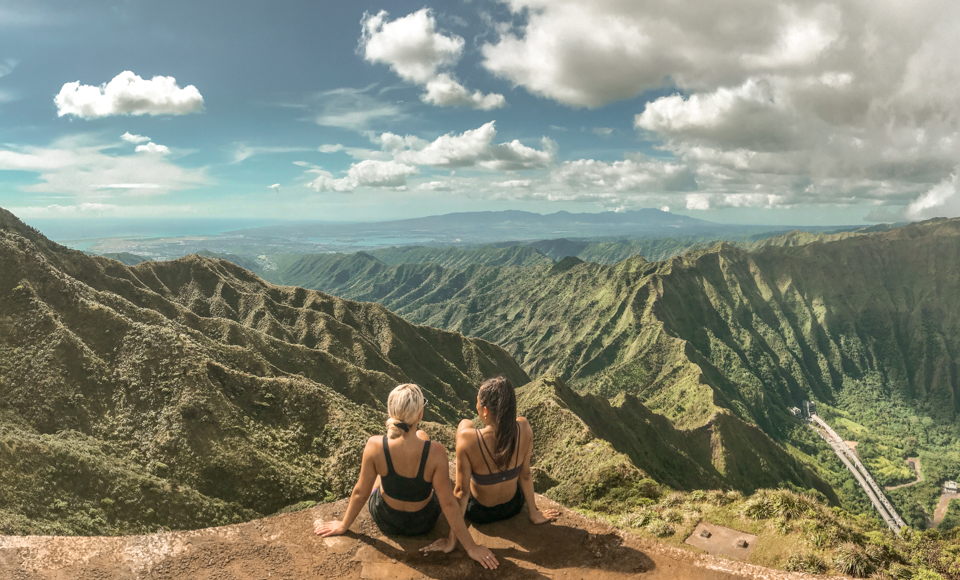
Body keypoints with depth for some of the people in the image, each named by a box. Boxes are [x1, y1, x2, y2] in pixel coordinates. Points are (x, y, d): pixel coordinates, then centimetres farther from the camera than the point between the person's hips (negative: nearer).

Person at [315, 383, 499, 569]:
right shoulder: (435, 451, -35)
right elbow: (448, 503, -27)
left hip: (385, 520, 0)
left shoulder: (375, 446, -31)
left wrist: (344, 525, 4)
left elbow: (360, 493, -16)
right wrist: (471, 546, -13)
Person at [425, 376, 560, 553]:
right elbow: (526, 475, -12)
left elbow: (461, 491, -28)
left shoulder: (467, 439, -37)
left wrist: (452, 539, -15)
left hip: (480, 512, -3)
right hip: (514, 506, 3)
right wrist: (534, 513, 4)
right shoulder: (523, 429, -26)